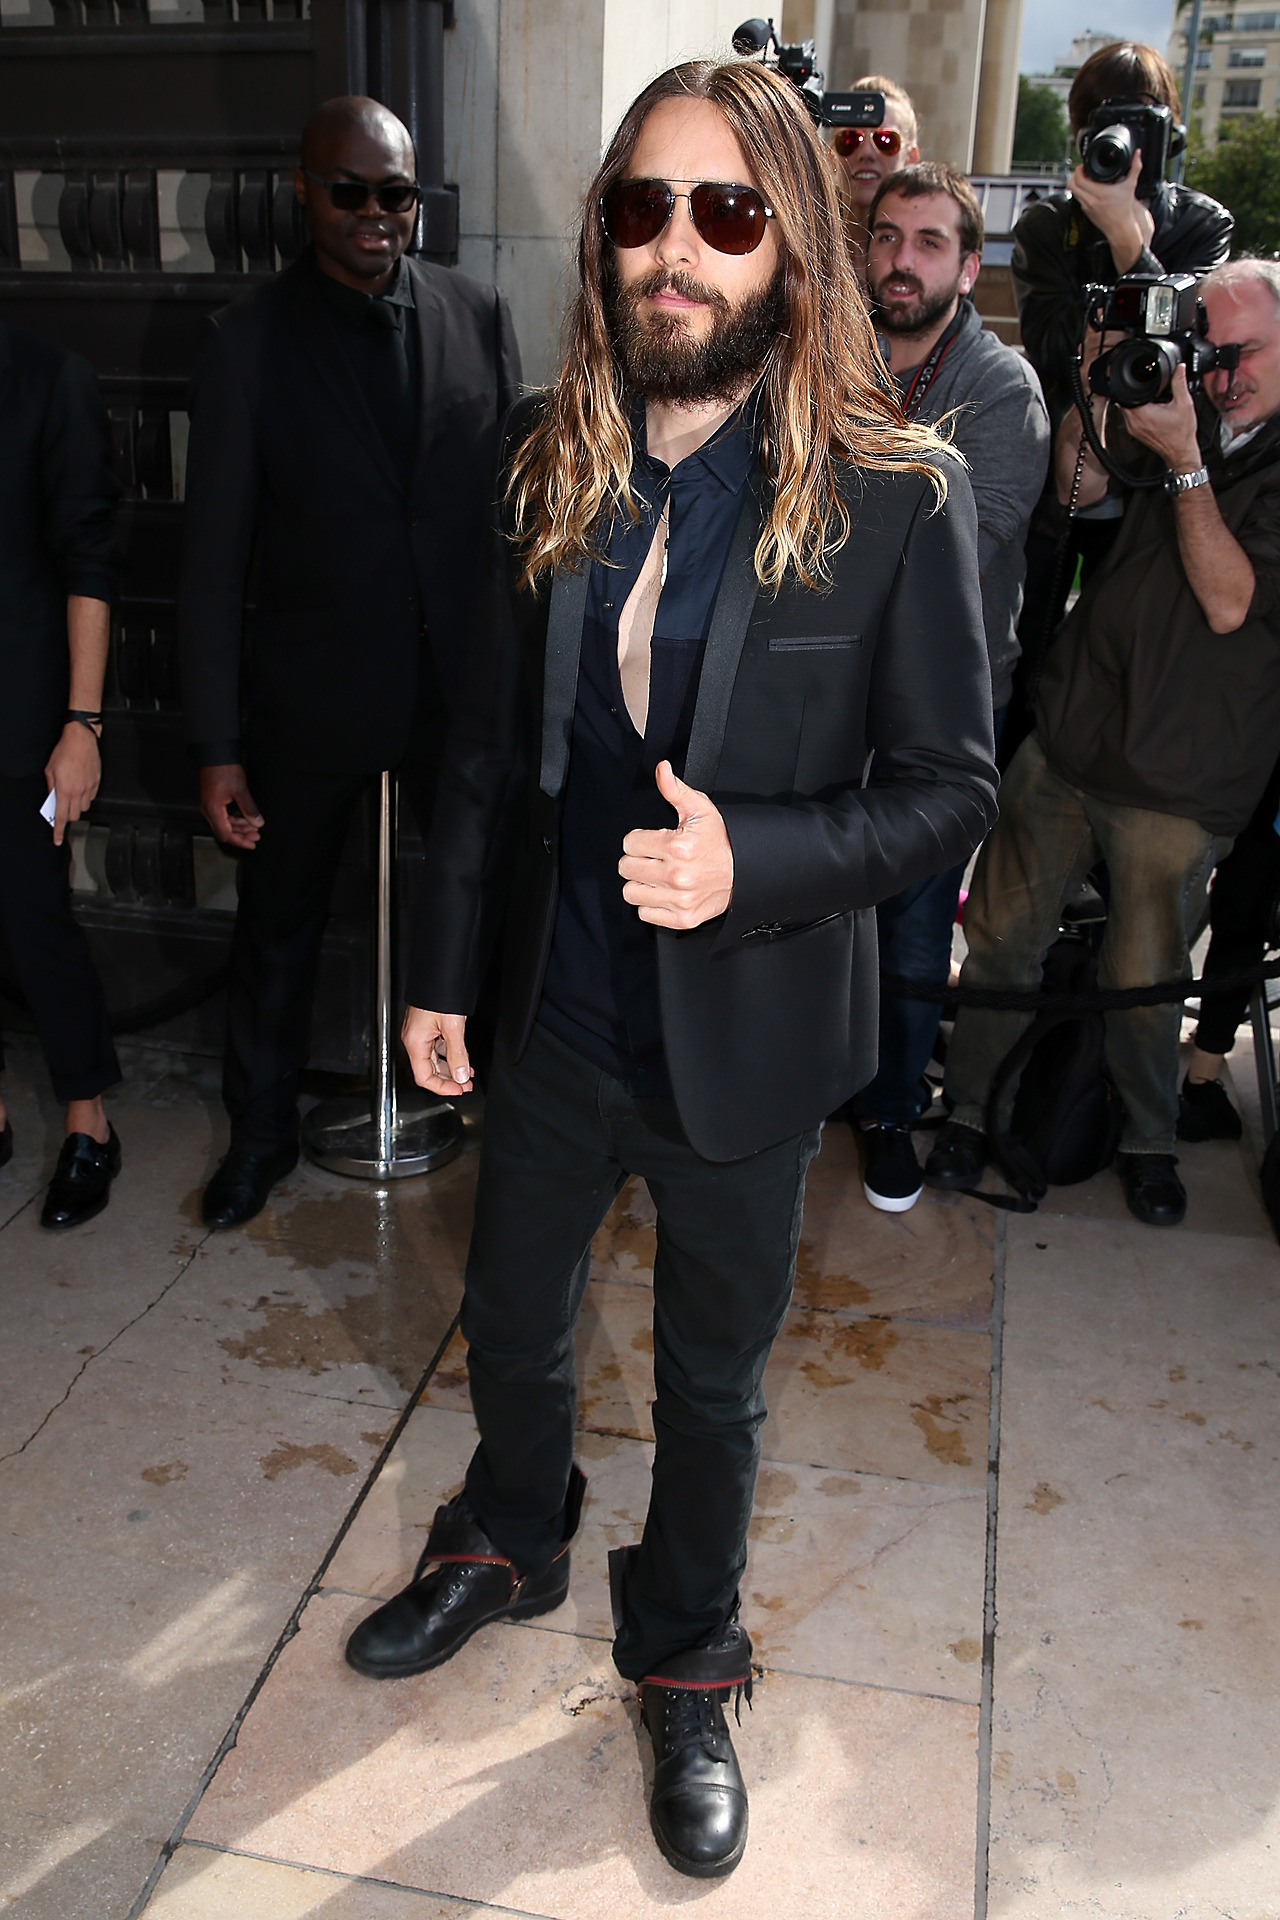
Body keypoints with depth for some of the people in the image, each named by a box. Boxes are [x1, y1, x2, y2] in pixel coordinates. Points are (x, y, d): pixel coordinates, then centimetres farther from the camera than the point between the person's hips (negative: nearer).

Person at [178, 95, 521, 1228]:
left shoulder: (481, 316, 0)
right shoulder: (250, 340, -6)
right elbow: (214, 556, -6)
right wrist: (217, 745, -9)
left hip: (462, 688, 1)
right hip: (311, 699, 0)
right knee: (280, 925, 14)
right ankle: (262, 1133, 37)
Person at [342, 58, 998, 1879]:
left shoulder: (898, 494, -15)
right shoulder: (546, 461, -2)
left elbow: (951, 785, -11)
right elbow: (489, 736, 4)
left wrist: (751, 859, -27)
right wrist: (442, 964, 7)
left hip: (746, 1042, -3)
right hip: (557, 1012, 4)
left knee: (713, 1380, 17)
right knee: (510, 1319, 23)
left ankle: (688, 1663, 46)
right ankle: (508, 1545, 56)